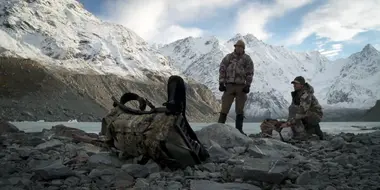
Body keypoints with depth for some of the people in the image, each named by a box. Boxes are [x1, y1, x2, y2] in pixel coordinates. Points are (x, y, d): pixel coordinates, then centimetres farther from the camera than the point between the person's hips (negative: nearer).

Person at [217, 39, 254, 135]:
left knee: (240, 109, 6)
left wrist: (247, 85, -6)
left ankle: (239, 129, 13)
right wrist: (221, 83, -4)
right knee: (224, 108, -2)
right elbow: (222, 70, 4)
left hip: (241, 86, 1)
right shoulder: (228, 57, 7)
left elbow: (250, 73, 3)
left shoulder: (247, 59, 7)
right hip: (229, 85, 0)